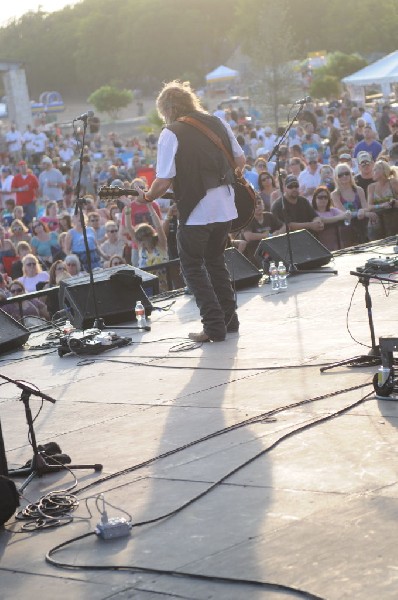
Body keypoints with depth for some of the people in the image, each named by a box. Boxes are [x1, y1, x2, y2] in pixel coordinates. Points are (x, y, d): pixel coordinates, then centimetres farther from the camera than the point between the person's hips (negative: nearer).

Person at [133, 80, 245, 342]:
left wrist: (147, 197, 3)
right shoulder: (217, 123, 8)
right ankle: (229, 318, 23)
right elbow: (241, 161, 13)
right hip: (226, 207, 6)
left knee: (193, 266, 6)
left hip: (196, 211, -6)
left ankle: (214, 326, -1)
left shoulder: (171, 133, -9)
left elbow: (164, 181, -14)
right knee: (215, 259, 23)